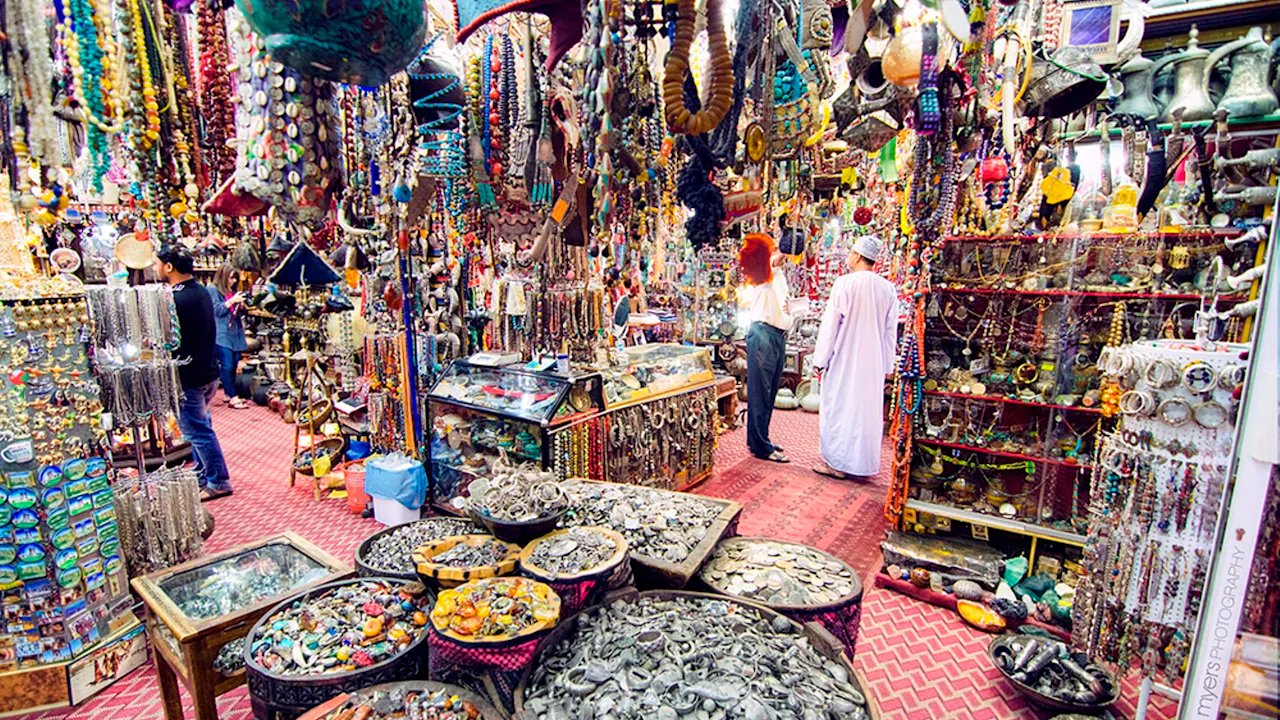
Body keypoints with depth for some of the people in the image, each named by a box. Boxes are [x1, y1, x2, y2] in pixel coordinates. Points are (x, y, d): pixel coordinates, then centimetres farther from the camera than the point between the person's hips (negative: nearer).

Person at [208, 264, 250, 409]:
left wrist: (241, 305, 3)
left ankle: (229, 394, 17)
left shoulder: (232, 290, 17)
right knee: (227, 365, -8)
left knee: (234, 364, 8)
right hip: (222, 333, -7)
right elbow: (217, 311, -9)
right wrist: (232, 301, -17)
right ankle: (233, 398, -8)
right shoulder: (213, 289, -3)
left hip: (235, 332, 7)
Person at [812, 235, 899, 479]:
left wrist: (820, 359, -4)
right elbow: (891, 331, 8)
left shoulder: (845, 283, -13)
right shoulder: (888, 289, 2)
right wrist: (887, 366, 16)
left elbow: (830, 324, -11)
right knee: (868, 409, 13)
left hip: (845, 359, -5)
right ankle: (862, 462, 23)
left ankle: (838, 463, 11)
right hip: (873, 363, 5)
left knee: (839, 406, 5)